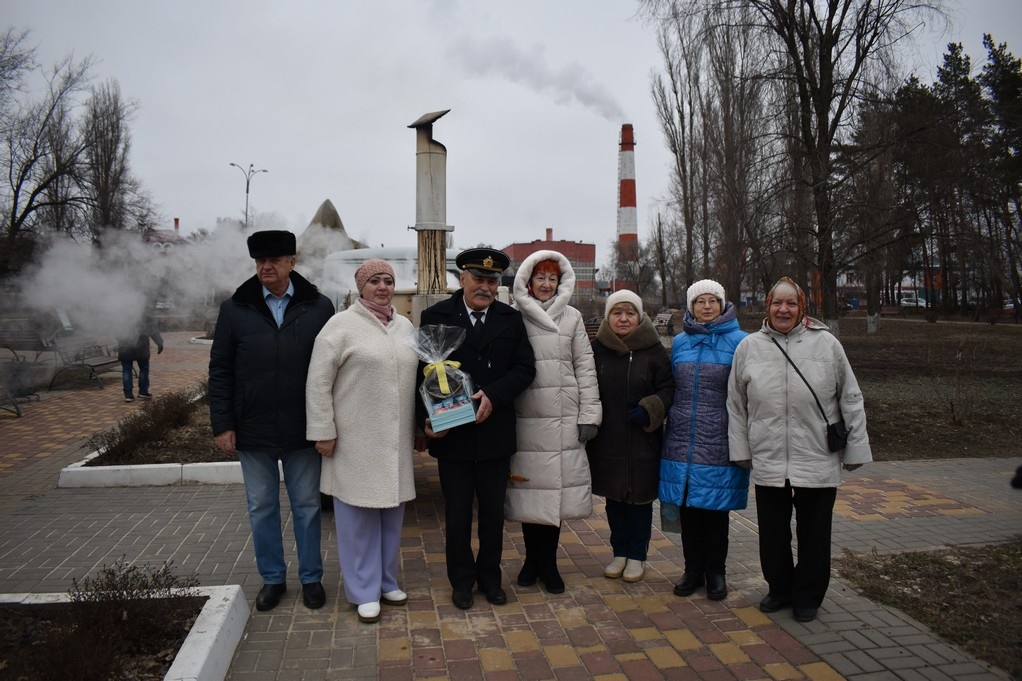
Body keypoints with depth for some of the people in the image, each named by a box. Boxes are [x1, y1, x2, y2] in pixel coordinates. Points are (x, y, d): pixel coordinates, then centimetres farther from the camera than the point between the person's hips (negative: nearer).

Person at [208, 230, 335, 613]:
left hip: (303, 431, -1)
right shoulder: (235, 309, 1)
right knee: (261, 508, 13)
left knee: (307, 506, 11)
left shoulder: (318, 307, -2)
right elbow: (220, 370, 3)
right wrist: (222, 424, -2)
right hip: (252, 432, 1)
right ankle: (272, 578, 30)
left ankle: (311, 578, 27)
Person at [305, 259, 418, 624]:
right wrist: (323, 431, -11)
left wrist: (419, 427, 16)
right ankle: (364, 592, 17)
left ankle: (387, 582, 31)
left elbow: (417, 378, 17)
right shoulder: (341, 325, -7)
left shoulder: (405, 326, 11)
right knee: (358, 513, 3)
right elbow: (318, 382, -9)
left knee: (391, 510, 14)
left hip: (395, 440, 6)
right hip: (355, 440, -5)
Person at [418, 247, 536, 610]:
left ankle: (490, 576, 33)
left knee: (493, 510, 14)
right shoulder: (435, 317, -3)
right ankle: (462, 580, 29)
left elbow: (525, 368, -2)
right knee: (457, 512, 11)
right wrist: (425, 420, -14)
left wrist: (493, 396, -17)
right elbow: (421, 372, -3)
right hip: (451, 433, -2)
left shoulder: (511, 318, 3)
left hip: (495, 433, 2)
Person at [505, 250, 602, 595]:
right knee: (529, 488, 6)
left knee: (556, 488, 5)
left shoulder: (572, 318, 7)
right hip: (524, 420, -1)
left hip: (562, 419, 1)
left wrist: (589, 415, 1)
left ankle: (548, 563, 20)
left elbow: (585, 368, 6)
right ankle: (532, 557, 25)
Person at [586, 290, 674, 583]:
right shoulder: (597, 348, 0)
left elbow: (668, 388, -1)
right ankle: (620, 552, 28)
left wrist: (649, 410, -16)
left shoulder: (653, 349, -4)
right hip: (606, 440, 2)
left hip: (643, 440, -2)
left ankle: (637, 555, 24)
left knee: (640, 497, 8)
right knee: (614, 498, 12)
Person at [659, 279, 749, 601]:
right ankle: (693, 569, 25)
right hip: (682, 439, 3)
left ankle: (715, 572, 24)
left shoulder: (738, 341, -3)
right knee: (687, 508, 10)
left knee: (715, 508, 7)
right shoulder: (680, 342, 8)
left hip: (718, 442, -3)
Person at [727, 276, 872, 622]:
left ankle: (808, 596, 32)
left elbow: (851, 400, 2)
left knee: (814, 534, 12)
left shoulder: (826, 344, -2)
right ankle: (780, 588, 36)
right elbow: (736, 405, 7)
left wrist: (856, 448, 2)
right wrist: (740, 449, 6)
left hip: (818, 461, -1)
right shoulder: (749, 347, 2)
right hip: (768, 462, 1)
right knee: (772, 532, 14)